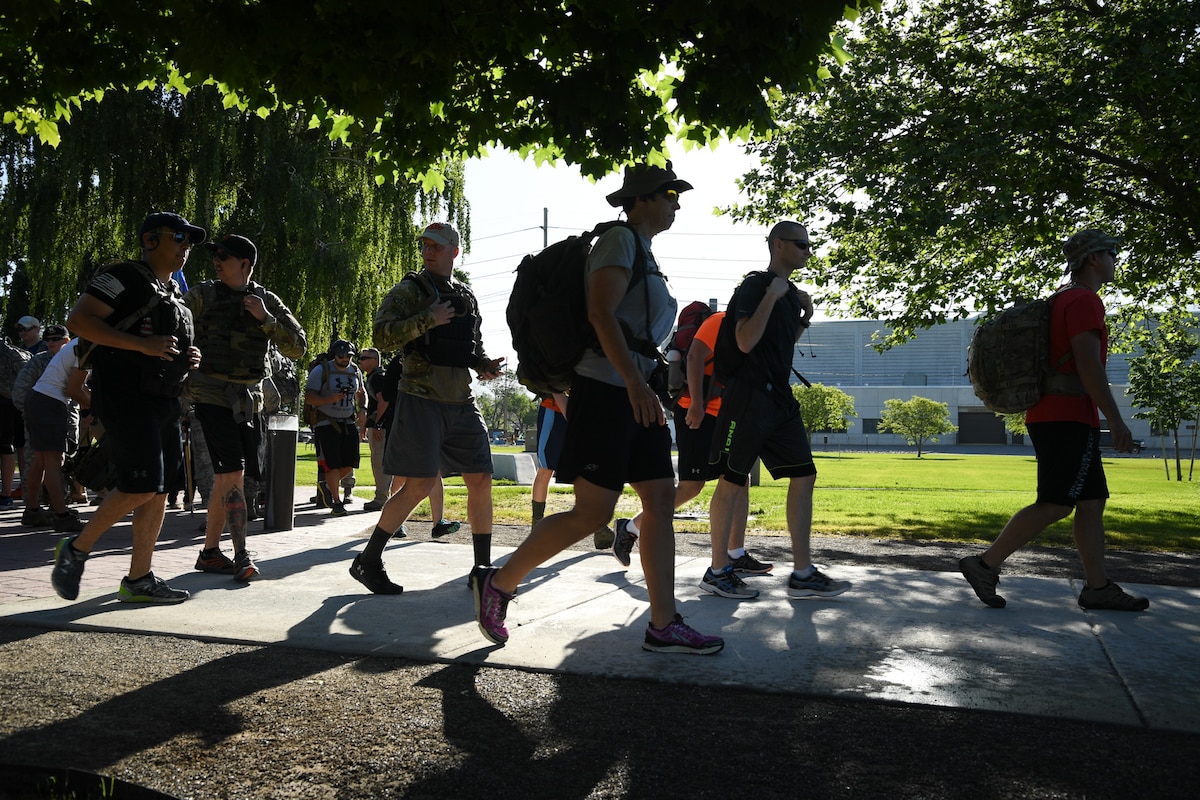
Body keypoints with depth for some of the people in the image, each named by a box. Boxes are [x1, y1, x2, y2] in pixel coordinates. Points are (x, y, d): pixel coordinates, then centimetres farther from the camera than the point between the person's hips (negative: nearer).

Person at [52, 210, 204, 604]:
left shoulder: (175, 296, 22)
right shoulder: (124, 277, -3)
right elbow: (78, 320, -14)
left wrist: (188, 359, 10)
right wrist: (143, 345, -22)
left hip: (164, 401, 9)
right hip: (126, 394, -9)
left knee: (160, 489, 4)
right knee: (142, 484, -17)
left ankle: (139, 579, 10)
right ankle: (76, 549, 4)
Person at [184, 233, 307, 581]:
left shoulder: (268, 301, 7)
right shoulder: (202, 295, 2)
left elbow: (298, 347, 0)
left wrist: (265, 318, -11)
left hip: (249, 400, 3)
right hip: (212, 395, -3)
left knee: (225, 478, 10)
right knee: (233, 473, -14)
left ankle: (209, 552, 22)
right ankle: (241, 555, -10)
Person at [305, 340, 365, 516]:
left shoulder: (355, 372, 8)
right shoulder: (321, 371, -9)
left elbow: (361, 393, 24)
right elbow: (309, 397, -12)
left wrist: (362, 409, 4)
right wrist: (330, 399, -28)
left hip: (348, 422, 5)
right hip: (326, 423, -5)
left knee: (350, 463, 2)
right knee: (333, 464, -9)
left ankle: (327, 486, 27)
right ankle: (336, 502, 2)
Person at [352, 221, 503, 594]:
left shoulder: (467, 296, 16)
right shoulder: (409, 290, 0)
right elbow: (382, 336, -11)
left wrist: (485, 364, 4)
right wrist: (427, 320, -20)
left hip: (462, 402, 6)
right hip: (422, 399, -6)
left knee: (481, 480, 3)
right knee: (420, 485, -9)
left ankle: (483, 569, 13)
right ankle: (367, 561, 5)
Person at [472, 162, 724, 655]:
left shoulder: (644, 253, 22)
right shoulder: (620, 240, -6)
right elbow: (600, 313, -19)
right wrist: (635, 381, -26)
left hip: (636, 393, 10)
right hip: (606, 388, -10)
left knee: (661, 500, 3)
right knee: (592, 511, -9)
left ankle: (664, 626, 7)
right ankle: (498, 583, 6)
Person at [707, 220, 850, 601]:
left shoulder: (790, 292, 18)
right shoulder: (756, 286, -8)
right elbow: (746, 341, -19)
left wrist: (805, 316, 14)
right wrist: (771, 296, -19)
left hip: (780, 398, 9)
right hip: (749, 395, -9)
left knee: (804, 476, 2)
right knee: (733, 480, -2)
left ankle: (802, 574, 5)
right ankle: (717, 569, 9)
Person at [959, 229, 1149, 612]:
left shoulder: (1061, 299, 21)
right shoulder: (1084, 300, -10)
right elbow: (1088, 364, -19)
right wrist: (1116, 420, -18)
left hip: (1051, 417, 10)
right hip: (1069, 418, -10)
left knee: (1092, 502, 9)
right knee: (1055, 504, -10)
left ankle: (1098, 586, 11)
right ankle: (985, 564, -9)